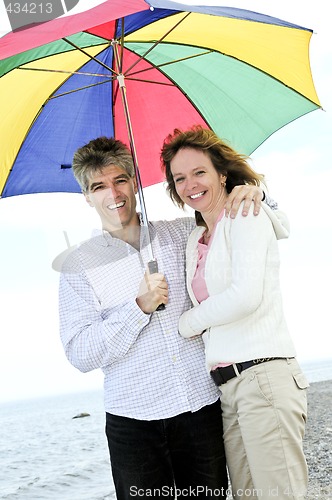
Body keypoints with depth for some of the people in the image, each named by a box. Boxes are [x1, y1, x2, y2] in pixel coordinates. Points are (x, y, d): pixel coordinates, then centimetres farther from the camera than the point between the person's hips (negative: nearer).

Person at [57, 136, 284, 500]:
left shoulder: (181, 233, 8)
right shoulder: (78, 265, 2)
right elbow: (80, 355, -6)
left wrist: (254, 194, -5)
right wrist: (140, 307, -15)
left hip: (203, 407, 2)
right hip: (134, 424, -1)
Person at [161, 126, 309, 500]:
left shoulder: (245, 213, -2)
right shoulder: (195, 241, 19)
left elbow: (247, 296, -16)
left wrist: (188, 323, -2)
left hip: (264, 375, -7)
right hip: (227, 387, 7)